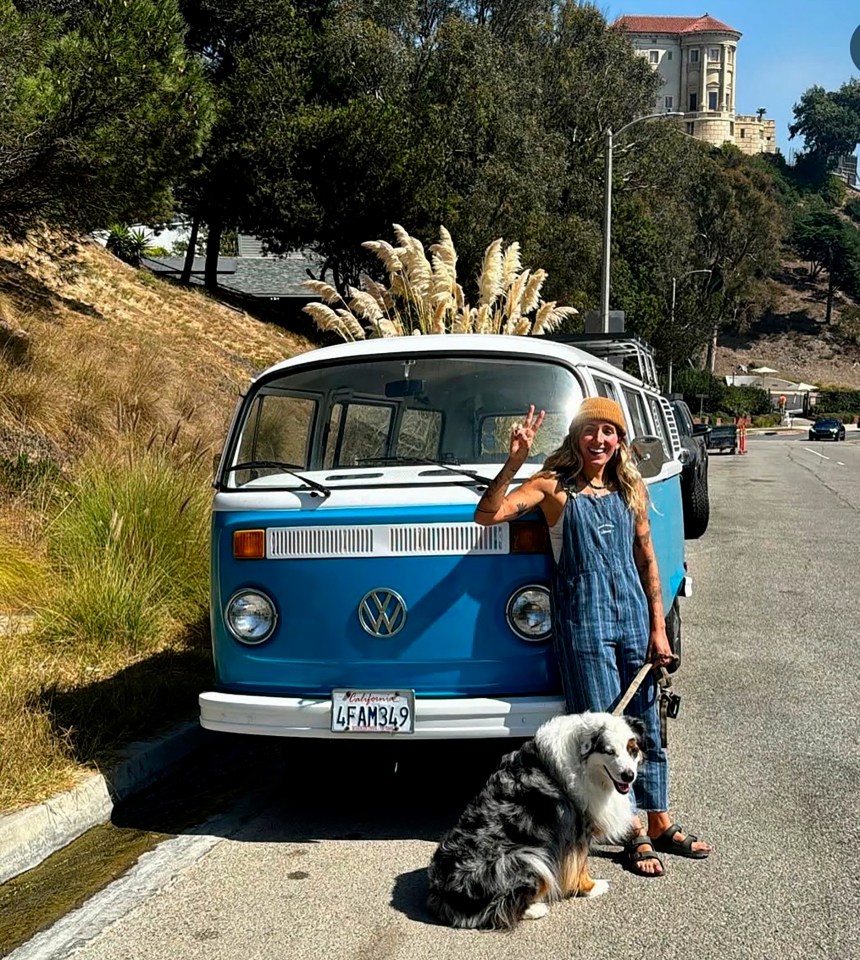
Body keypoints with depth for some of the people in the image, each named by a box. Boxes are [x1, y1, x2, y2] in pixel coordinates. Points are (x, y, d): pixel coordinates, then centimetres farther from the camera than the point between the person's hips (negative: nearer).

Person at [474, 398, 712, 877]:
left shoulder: (631, 490, 8)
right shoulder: (555, 487, -4)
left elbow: (647, 560, 12)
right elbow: (488, 514, -16)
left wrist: (659, 627, 8)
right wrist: (514, 462, -27)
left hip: (633, 613, 4)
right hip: (582, 618, -4)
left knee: (646, 724, 11)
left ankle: (660, 823, 25)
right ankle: (634, 834, 12)